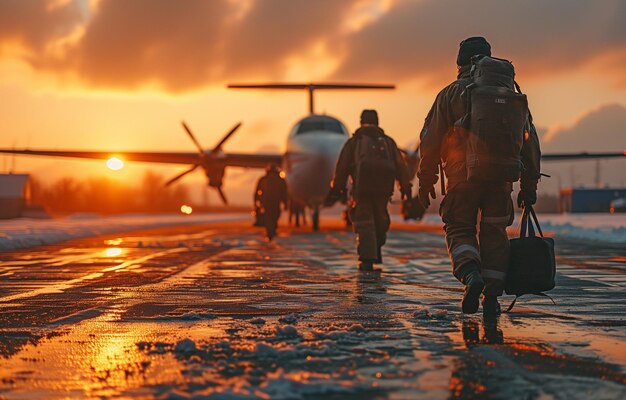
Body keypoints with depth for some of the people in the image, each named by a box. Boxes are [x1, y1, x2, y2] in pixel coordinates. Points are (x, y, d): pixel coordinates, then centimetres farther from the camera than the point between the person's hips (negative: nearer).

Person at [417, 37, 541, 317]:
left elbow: (431, 140, 0)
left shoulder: (452, 93, 5)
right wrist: (529, 185, 21)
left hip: (463, 177, -3)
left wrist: (425, 181, 7)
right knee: (494, 233, 12)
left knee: (459, 230, 7)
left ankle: (471, 275, -19)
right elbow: (531, 143, 16)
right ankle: (492, 296, 7)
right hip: (501, 178, 3)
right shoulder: (514, 95, 16)